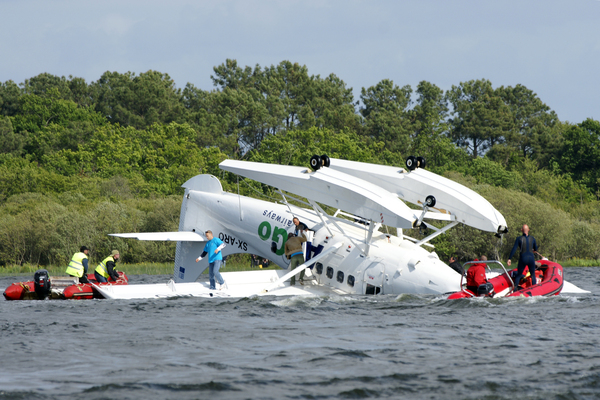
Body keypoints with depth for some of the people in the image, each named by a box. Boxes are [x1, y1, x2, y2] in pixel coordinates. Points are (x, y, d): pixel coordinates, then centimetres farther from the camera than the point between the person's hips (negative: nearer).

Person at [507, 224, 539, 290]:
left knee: (519, 275, 15)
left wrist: (509, 259, -7)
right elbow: (536, 249, 19)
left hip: (523, 258, -1)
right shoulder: (532, 238, 4)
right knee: (533, 275, 18)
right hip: (531, 258, 1)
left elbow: (514, 249, -9)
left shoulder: (519, 239, -3)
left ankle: (515, 288, 4)